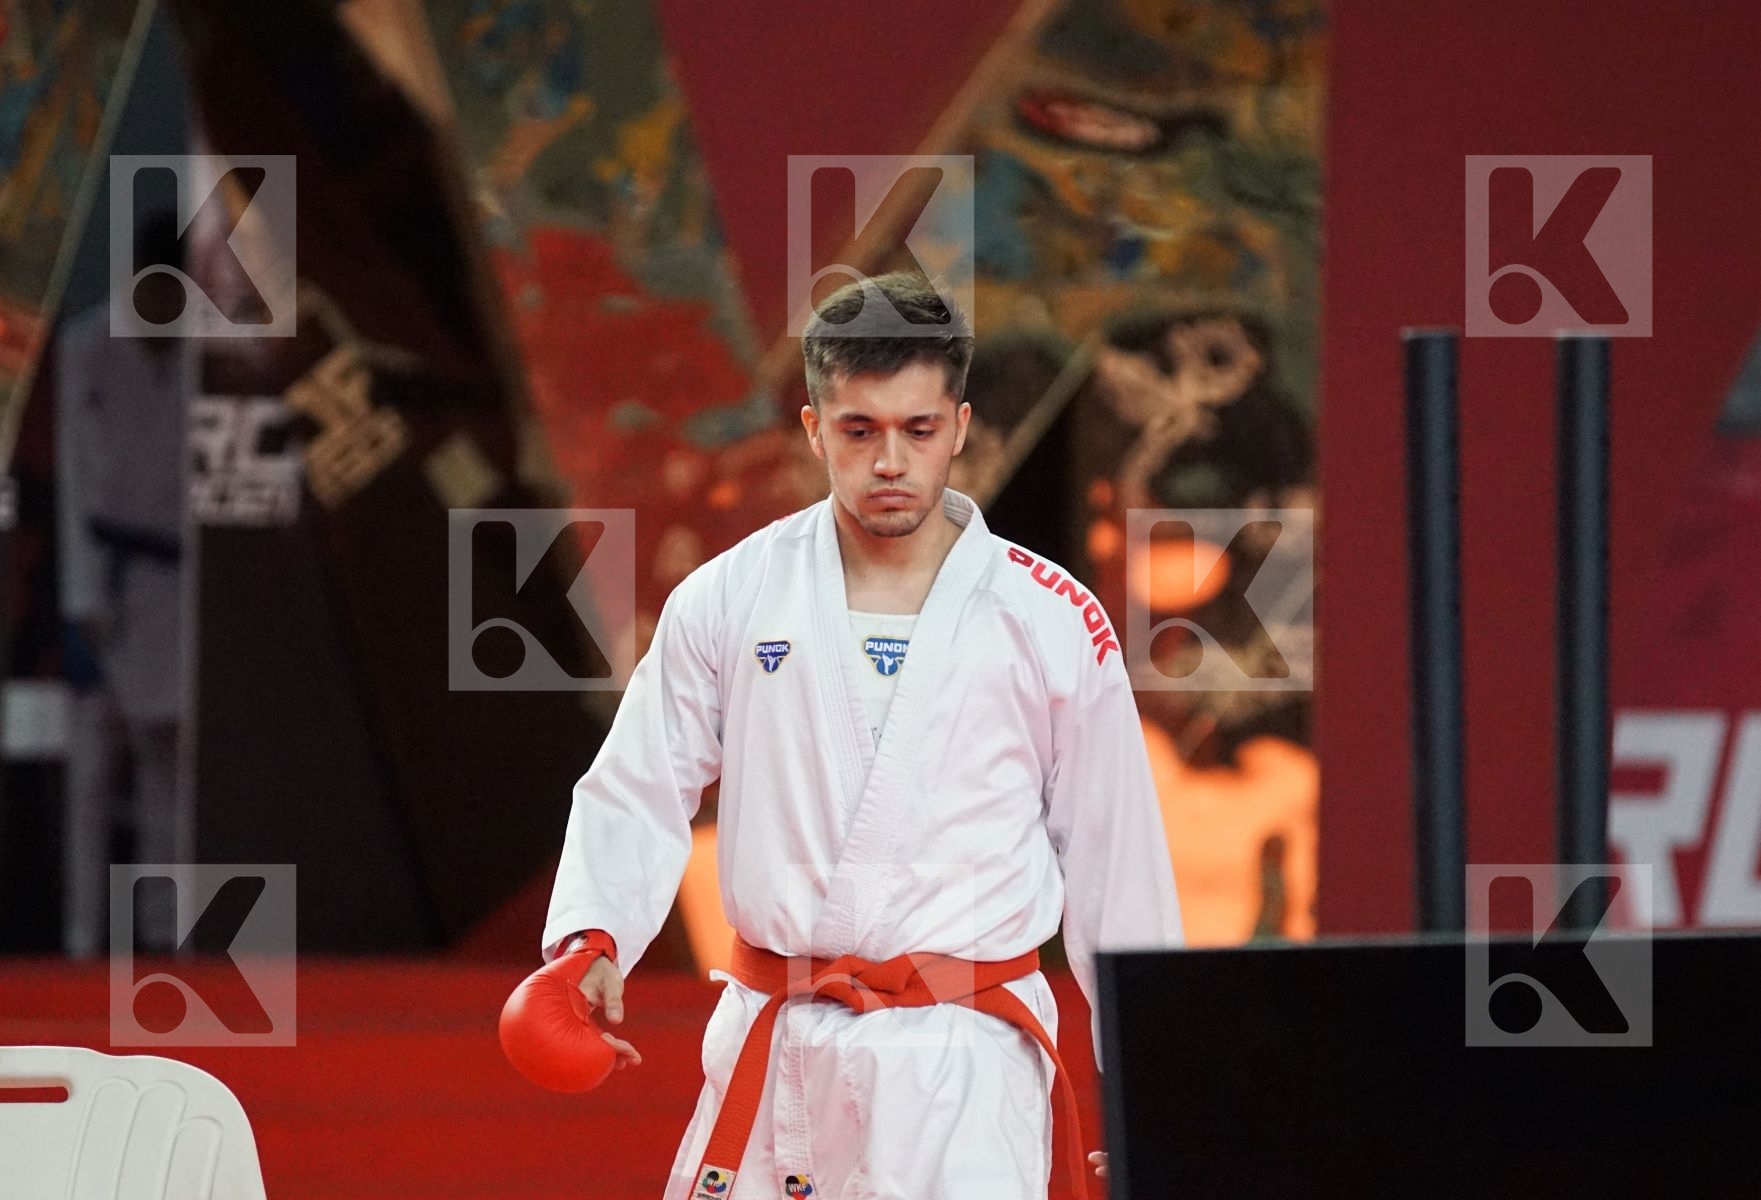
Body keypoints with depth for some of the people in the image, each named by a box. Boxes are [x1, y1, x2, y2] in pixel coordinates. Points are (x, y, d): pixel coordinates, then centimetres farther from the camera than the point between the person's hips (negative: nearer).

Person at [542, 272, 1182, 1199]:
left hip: (963, 1065, -2)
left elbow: (1115, 861, 7)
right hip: (772, 1052, 2)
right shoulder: (728, 599, 5)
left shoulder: (1052, 622, 1)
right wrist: (589, 939, -11)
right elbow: (634, 797, 8)